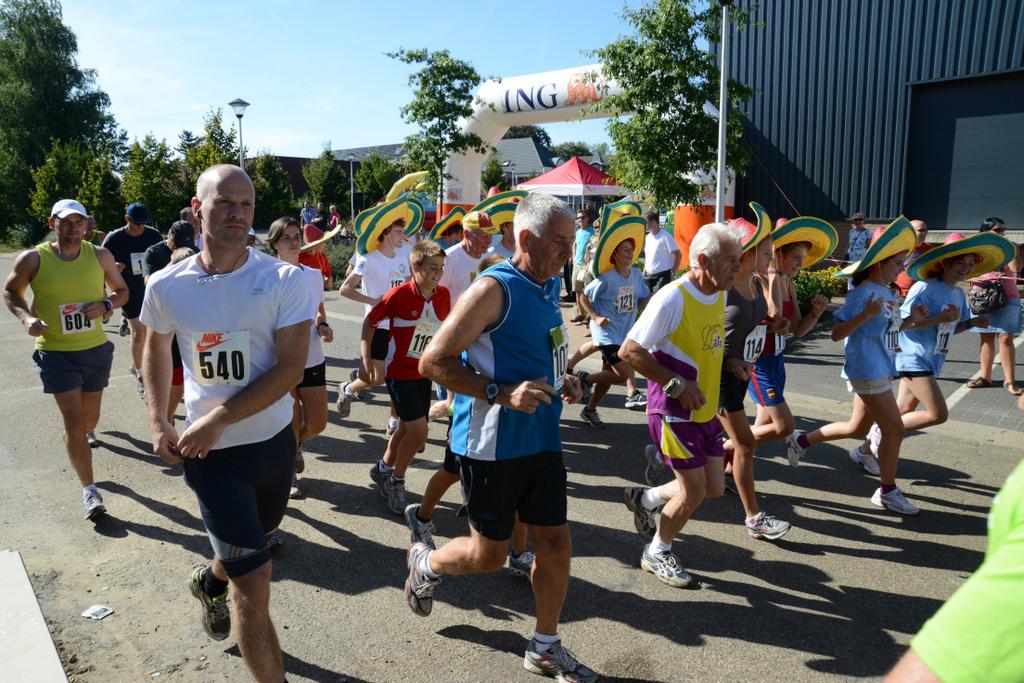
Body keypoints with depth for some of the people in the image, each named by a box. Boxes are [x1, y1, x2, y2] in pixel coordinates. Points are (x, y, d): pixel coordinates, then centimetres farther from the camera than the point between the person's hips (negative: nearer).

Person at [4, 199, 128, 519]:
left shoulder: (100, 255, -2)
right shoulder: (33, 259, -8)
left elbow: (122, 291, 9)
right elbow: (10, 292, 7)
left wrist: (106, 304, -13)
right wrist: (26, 317, -13)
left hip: (96, 349, 3)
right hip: (56, 352, -3)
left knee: (90, 412, 19)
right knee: (73, 420, -7)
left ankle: (87, 434, 56)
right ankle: (89, 490, -1)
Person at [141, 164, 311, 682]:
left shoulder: (285, 280, -12)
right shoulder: (166, 286, -6)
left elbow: (291, 367, -17)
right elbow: (156, 349, 13)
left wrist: (218, 419, -20)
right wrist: (158, 423, 4)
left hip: (274, 439, 2)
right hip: (210, 452, -1)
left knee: (257, 534, 27)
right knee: (254, 584, -4)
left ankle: (210, 581, 61)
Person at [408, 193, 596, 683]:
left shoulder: (550, 286, 9)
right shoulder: (494, 289, -16)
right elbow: (433, 362, -18)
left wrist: (561, 380, 5)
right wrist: (502, 394, -26)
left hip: (541, 437, 7)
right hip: (492, 442, -7)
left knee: (555, 544, 11)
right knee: (489, 554, 7)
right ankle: (425, 563, 40)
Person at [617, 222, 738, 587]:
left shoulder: (720, 294, 4)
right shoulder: (672, 298, -22)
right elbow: (629, 351, -21)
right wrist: (678, 385, -21)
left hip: (705, 410, 8)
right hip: (674, 411, -8)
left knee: (714, 487, 11)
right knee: (694, 490, 0)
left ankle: (645, 499, 34)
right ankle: (656, 552, 26)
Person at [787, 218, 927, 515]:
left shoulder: (887, 292, 8)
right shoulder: (862, 293, -17)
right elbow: (836, 334, -20)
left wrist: (911, 320, 3)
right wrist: (866, 314, -31)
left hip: (881, 371, 9)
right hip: (867, 373, -9)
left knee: (857, 428, 18)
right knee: (894, 428, -2)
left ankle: (801, 440, 32)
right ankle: (887, 492, 14)